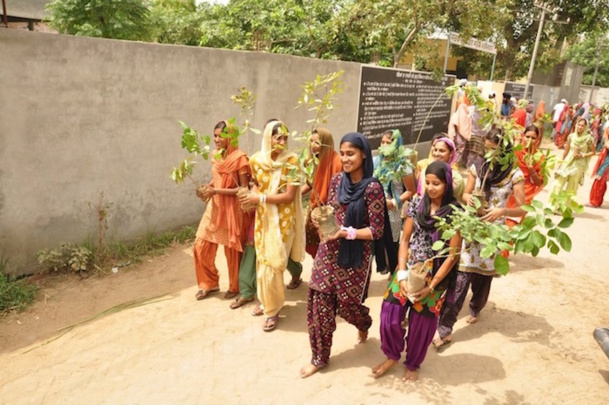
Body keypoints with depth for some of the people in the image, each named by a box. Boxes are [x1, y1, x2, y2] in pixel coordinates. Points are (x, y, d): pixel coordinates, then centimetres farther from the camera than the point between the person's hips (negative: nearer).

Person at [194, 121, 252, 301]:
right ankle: (210, 283, 28)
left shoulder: (239, 158, -16)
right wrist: (206, 188, -3)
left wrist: (216, 191, -22)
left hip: (232, 209, -7)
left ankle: (235, 287, 30)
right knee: (201, 246, 8)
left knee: (232, 250, 8)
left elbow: (244, 189, -18)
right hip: (215, 206, 7)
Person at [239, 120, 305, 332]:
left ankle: (273, 309, 16)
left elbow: (289, 196, -18)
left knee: (273, 263, -2)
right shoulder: (256, 160, -3)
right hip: (263, 217, 5)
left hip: (283, 219, -5)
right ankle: (266, 300, 36)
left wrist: (260, 198, -20)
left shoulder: (291, 161, -15)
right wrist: (252, 196, -7)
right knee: (262, 259, 15)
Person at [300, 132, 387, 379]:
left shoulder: (372, 188, -15)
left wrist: (346, 233, -23)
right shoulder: (337, 180, 2)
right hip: (329, 251, 5)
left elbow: (376, 230, -14)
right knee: (319, 303, 7)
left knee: (347, 304, 11)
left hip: (355, 255, -5)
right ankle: (319, 358, 26)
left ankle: (364, 324, 50)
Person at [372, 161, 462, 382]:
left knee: (421, 322, 11)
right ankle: (392, 355, 28)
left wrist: (431, 286, -14)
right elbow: (405, 240, 1)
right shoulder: (417, 203, -1)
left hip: (436, 275, -3)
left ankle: (412, 364, 38)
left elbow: (453, 254, -11)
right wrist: (402, 275, -8)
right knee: (390, 314, -1)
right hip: (409, 269, 3)